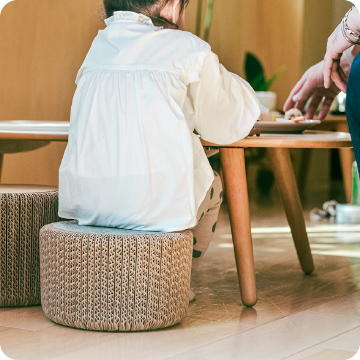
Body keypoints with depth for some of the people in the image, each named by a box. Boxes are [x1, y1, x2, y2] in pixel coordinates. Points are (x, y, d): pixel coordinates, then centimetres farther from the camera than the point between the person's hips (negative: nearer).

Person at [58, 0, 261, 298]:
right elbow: (227, 124, 7)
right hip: (155, 206, -5)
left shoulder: (99, 46, 14)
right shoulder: (189, 50, -3)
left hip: (84, 202, 5)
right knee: (211, 187, 26)